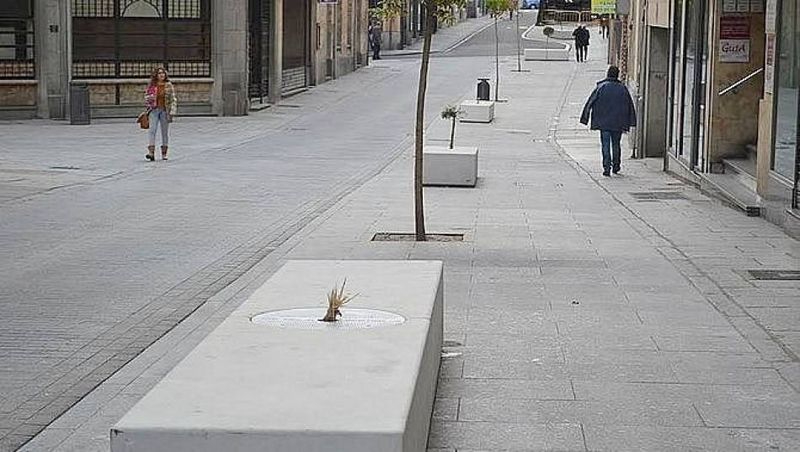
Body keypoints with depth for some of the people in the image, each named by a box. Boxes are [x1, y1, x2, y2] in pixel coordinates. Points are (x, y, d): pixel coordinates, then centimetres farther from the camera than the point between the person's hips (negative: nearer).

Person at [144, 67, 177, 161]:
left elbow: (173, 99, 0)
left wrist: (172, 112, -7)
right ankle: (151, 153, -22)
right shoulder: (151, 86, 4)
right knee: (152, 130, -13)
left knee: (165, 132, 5)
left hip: (165, 110, 0)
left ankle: (164, 153, 14)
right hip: (154, 110, 0)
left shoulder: (169, 85, 2)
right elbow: (146, 98, 16)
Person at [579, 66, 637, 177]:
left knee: (605, 144, 0)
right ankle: (616, 166, 23)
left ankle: (607, 167, -10)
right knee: (616, 144, 16)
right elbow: (630, 105, 7)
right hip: (618, 123, 2)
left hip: (604, 122, -2)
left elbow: (590, 103, -5)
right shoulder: (623, 88, 1)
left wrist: (585, 119, 0)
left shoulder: (601, 87, -6)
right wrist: (629, 122, 13)